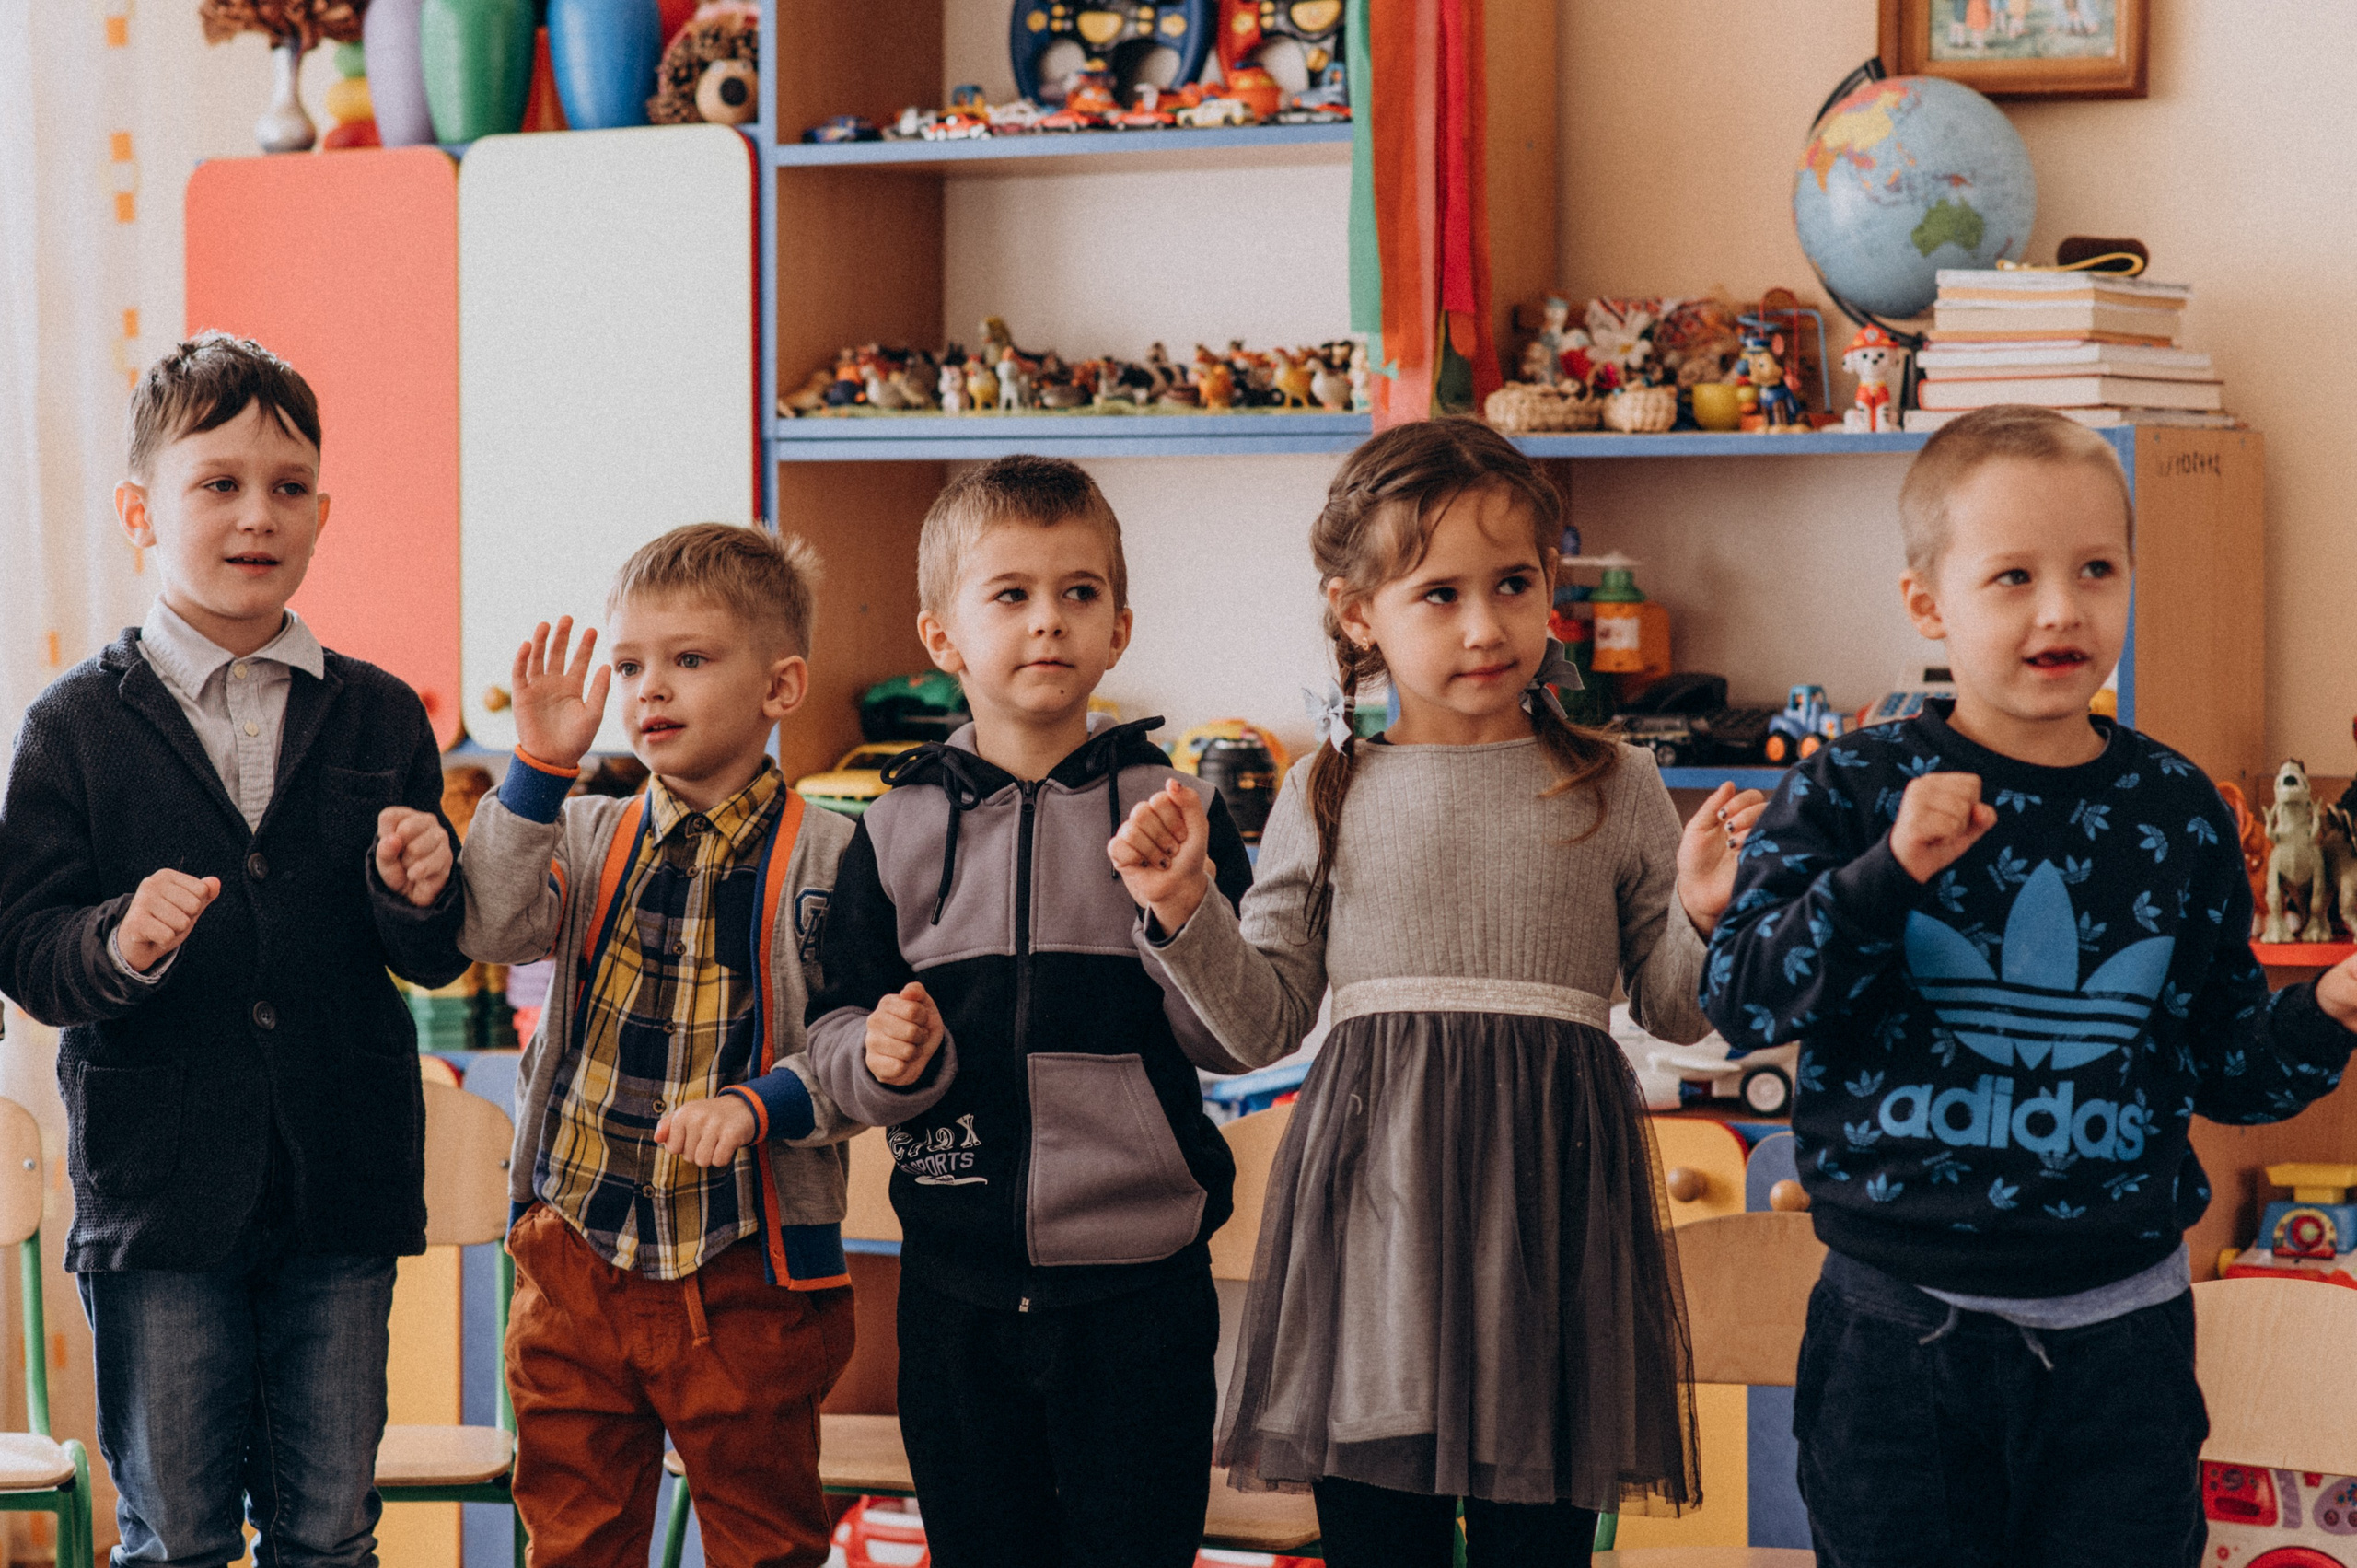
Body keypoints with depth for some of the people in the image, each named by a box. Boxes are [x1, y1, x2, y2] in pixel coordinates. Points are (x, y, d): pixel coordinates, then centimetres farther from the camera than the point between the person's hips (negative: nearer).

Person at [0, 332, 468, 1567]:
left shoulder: (378, 719, 5)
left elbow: (436, 962, 6)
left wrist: (415, 898, -16)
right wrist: (118, 946, -25)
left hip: (341, 1185, 2)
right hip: (158, 1182, -2)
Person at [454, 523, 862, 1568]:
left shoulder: (821, 858, -7)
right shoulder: (590, 837, 5)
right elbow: (495, 929, -13)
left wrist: (754, 1106, -25)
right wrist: (540, 767, -18)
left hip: (745, 1274, -3)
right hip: (576, 1249, 4)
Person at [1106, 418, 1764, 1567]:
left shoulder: (1612, 790, 5)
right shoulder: (1331, 796, 6)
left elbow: (1673, 1011, 9)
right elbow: (1264, 1023, 9)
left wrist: (1702, 914, -10)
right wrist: (1182, 914, -5)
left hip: (1549, 1198, 0)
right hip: (1376, 1202, 1)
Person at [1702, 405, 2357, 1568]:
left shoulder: (2176, 814, 3)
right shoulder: (1851, 793, -3)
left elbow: (2219, 1065, 10)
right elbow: (1737, 1001, -11)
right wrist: (1886, 876, -22)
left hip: (2120, 1333, 2)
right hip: (1900, 1326, -1)